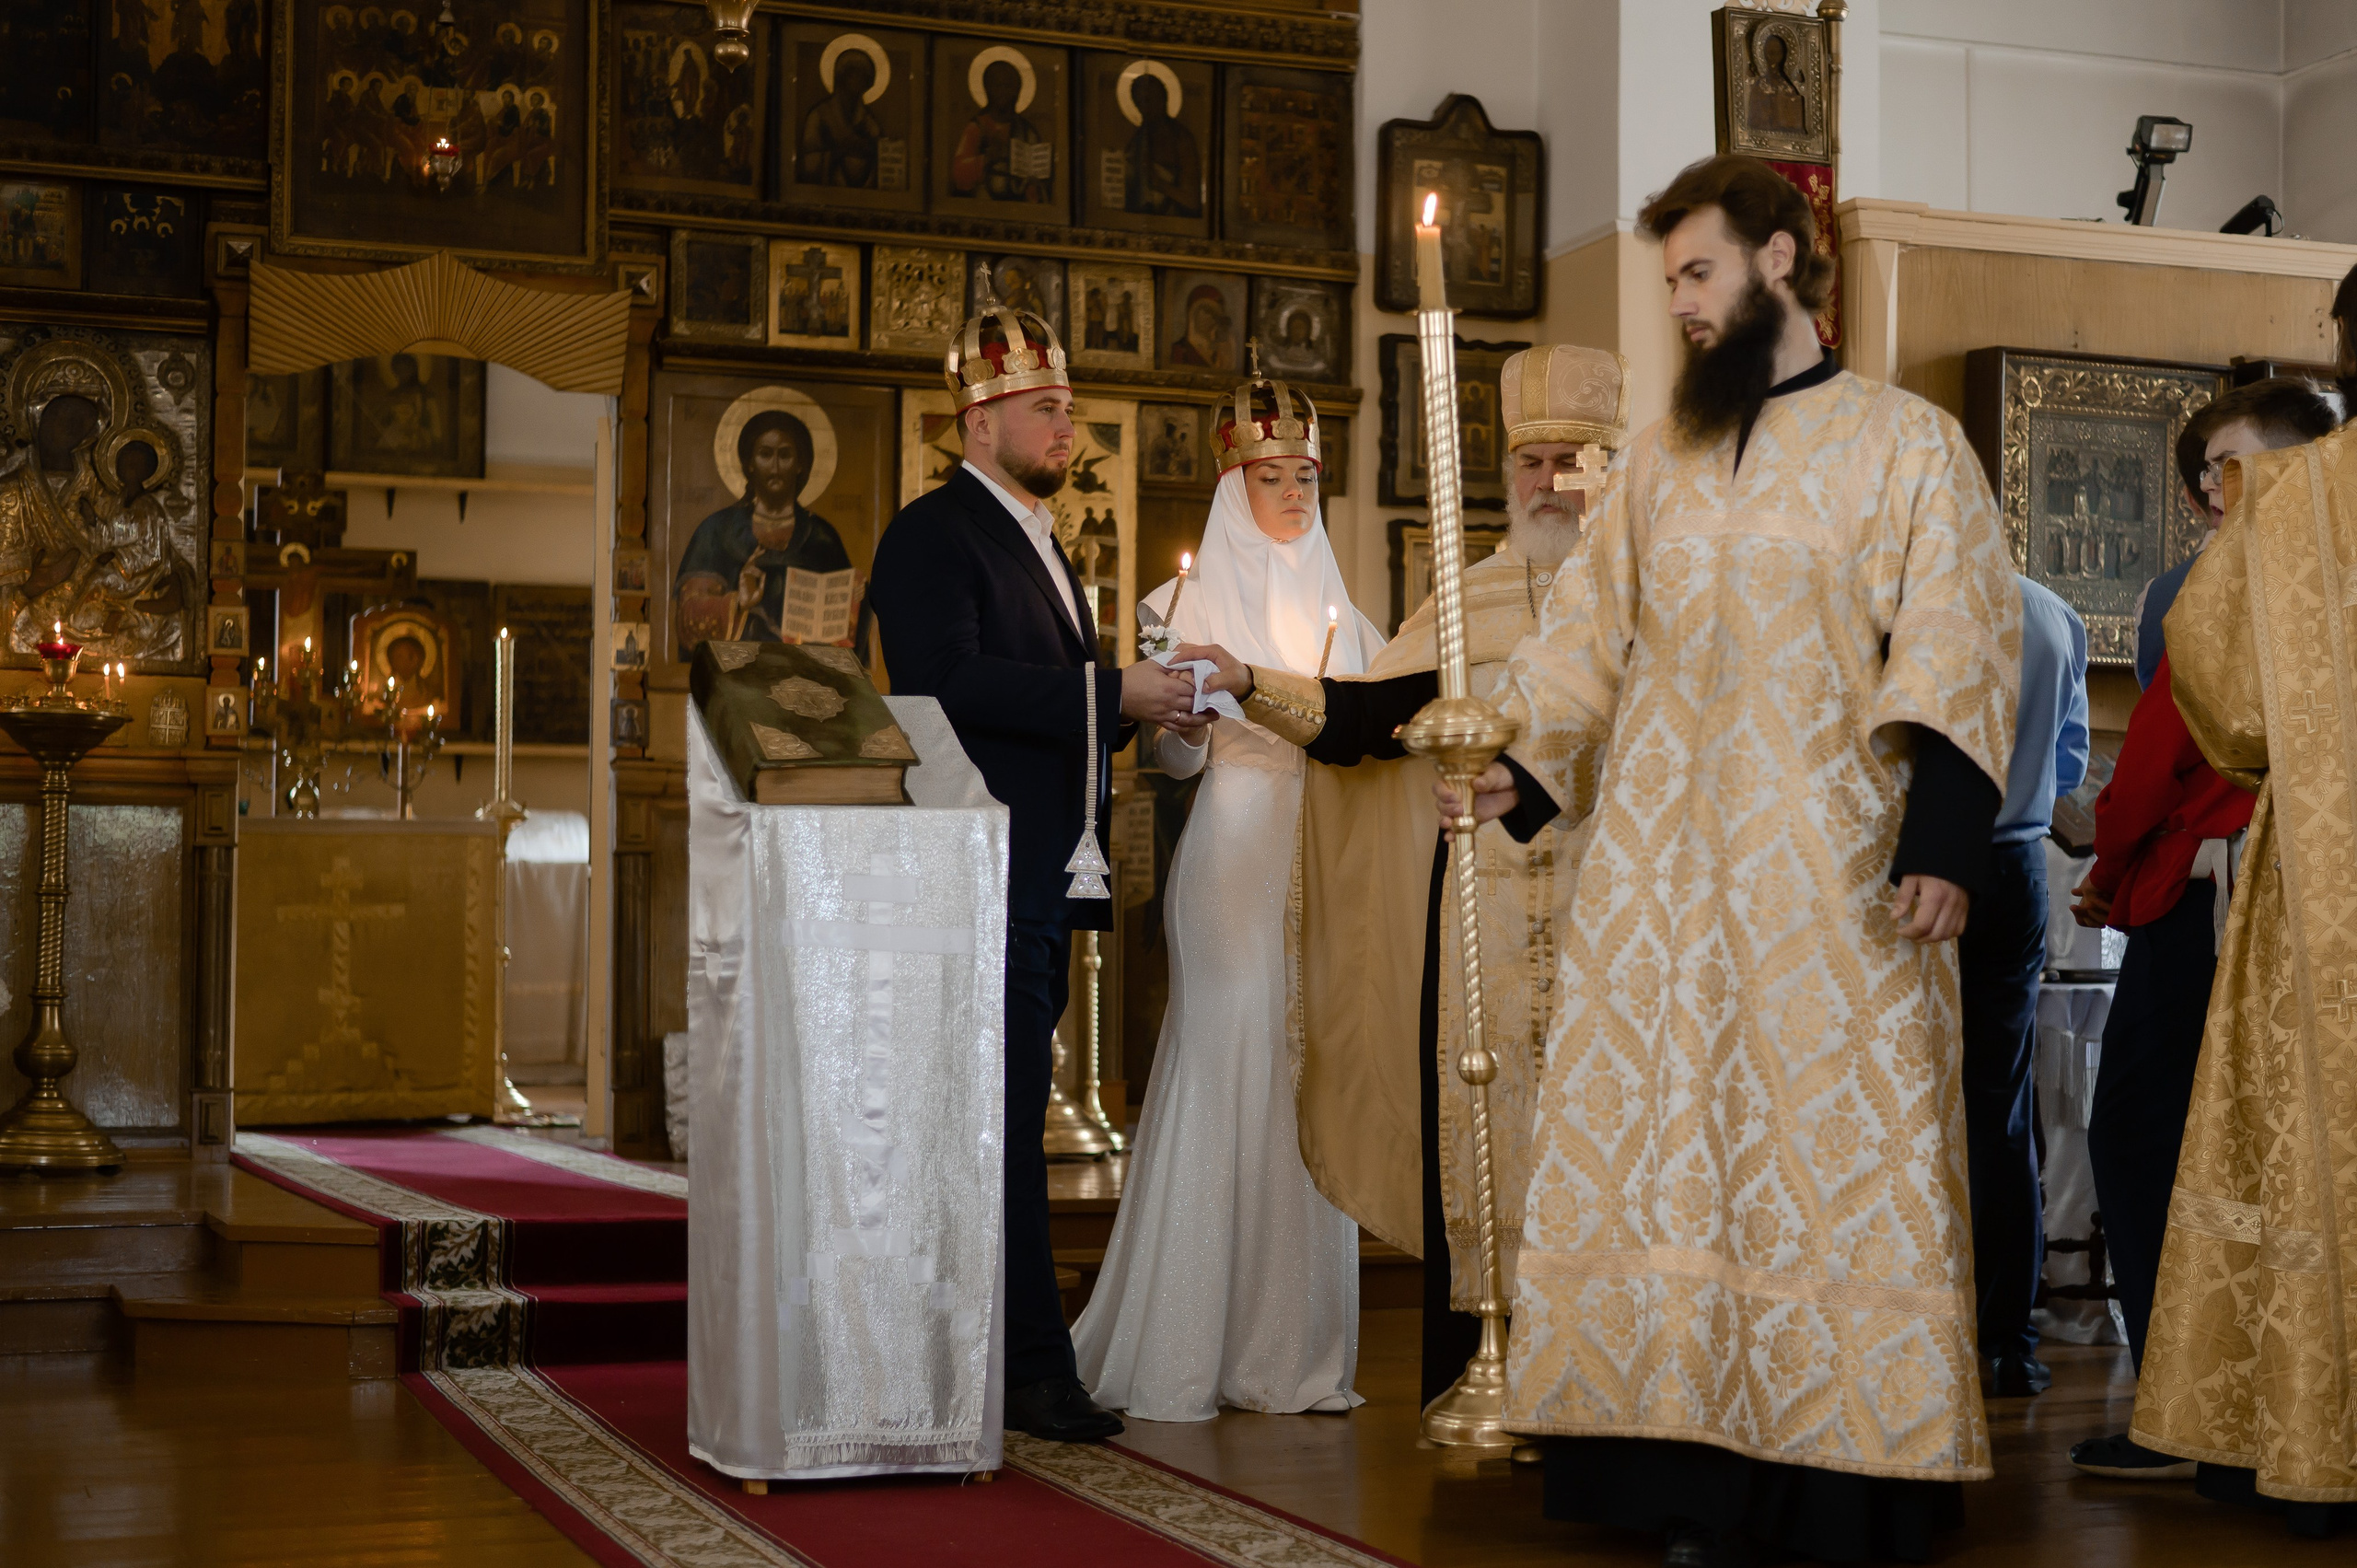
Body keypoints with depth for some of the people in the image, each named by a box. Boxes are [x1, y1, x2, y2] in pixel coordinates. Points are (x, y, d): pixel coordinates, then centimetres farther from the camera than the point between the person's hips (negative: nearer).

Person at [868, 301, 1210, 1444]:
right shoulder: (933, 534, -7)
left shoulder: (1040, 544, 23)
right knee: (1009, 1122, -9)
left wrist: (1139, 707, 8)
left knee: (1008, 1122, 11)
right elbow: (947, 682, -21)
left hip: (1043, 877, 10)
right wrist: (1110, 694, -20)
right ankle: (1034, 1371, -6)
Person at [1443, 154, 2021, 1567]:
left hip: (1830, 888, -4)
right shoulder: (1662, 457, 17)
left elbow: (1956, 650, -5)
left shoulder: (1907, 444, 3)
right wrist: (1525, 773, 2)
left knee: (1834, 1169, -3)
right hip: (1659, 876, 5)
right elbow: (1596, 638, 17)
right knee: (1663, 1165, 3)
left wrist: (1941, 840, -16)